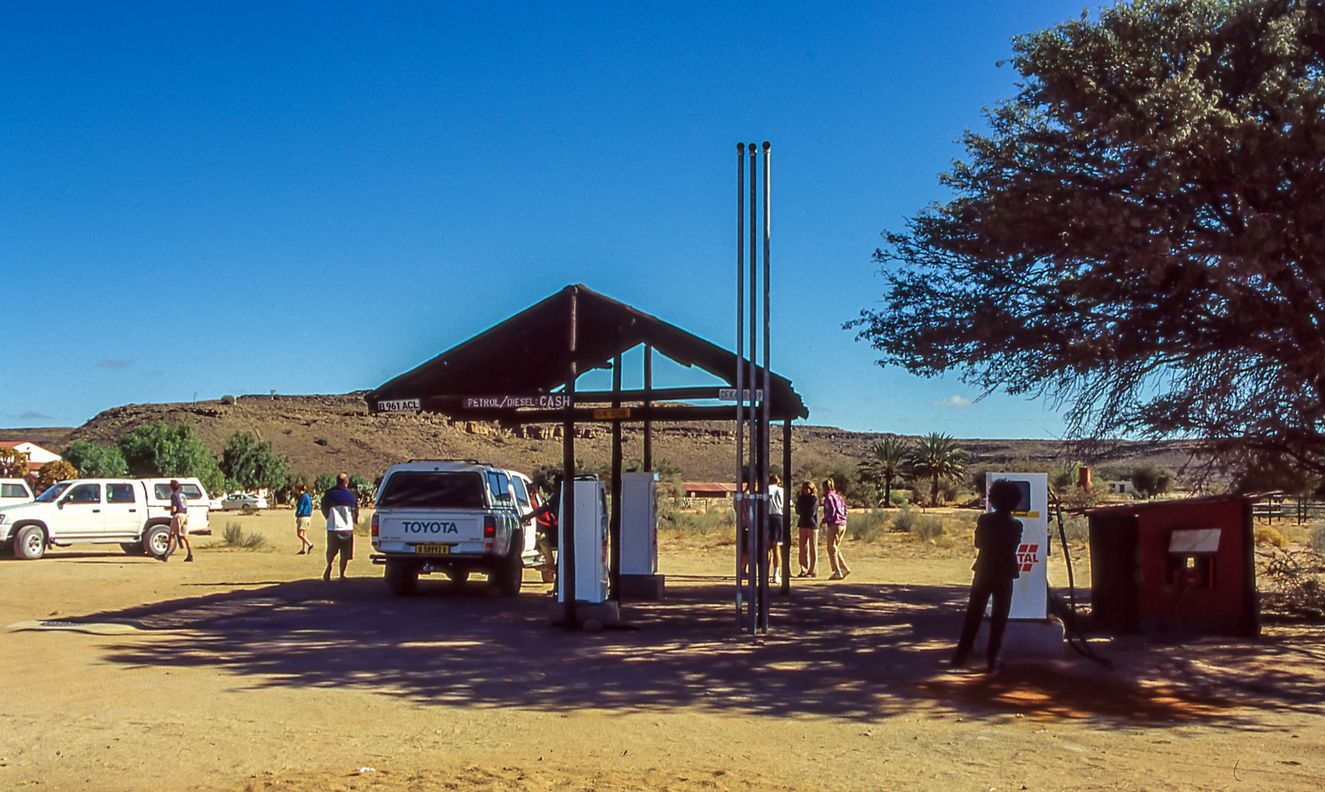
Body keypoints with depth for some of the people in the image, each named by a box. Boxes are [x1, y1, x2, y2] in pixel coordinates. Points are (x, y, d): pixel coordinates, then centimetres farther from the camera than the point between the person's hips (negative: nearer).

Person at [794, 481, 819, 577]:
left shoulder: (814, 498, -4)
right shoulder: (801, 498, 13)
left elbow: (811, 512, -11)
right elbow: (798, 510, 7)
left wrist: (803, 513, 0)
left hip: (812, 525, -5)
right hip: (803, 525, 5)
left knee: (813, 548, -2)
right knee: (803, 548, 4)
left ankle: (813, 571, 1)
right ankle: (804, 570, 9)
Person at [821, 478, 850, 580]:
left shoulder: (828, 497, -8)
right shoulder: (838, 496, 16)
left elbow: (832, 511, -17)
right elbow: (845, 509, 15)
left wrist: (825, 521, -6)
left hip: (834, 524, -8)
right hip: (843, 524, 8)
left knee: (832, 549, -2)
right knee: (836, 549, 17)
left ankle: (837, 572, -5)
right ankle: (845, 568, 9)